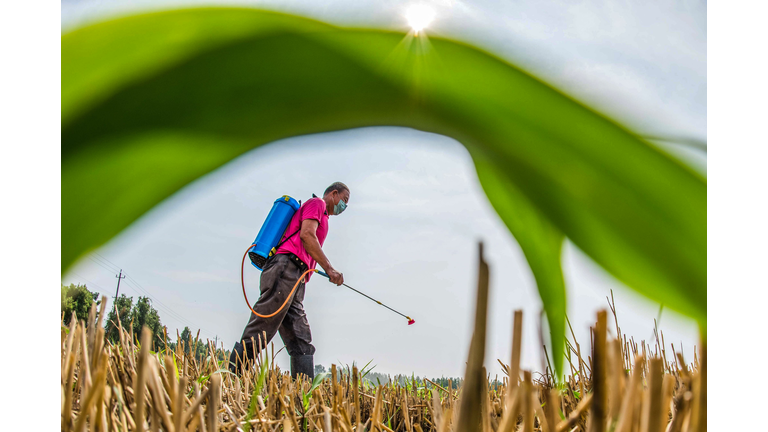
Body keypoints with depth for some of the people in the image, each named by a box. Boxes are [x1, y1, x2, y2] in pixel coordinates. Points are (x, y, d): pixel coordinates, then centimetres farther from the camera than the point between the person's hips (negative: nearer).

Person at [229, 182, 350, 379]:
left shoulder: (322, 216, 35)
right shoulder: (317, 203, 9)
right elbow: (306, 234, -8)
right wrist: (329, 269, -12)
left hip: (294, 283, 10)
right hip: (286, 268, -10)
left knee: (302, 344, -1)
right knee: (258, 333, -16)